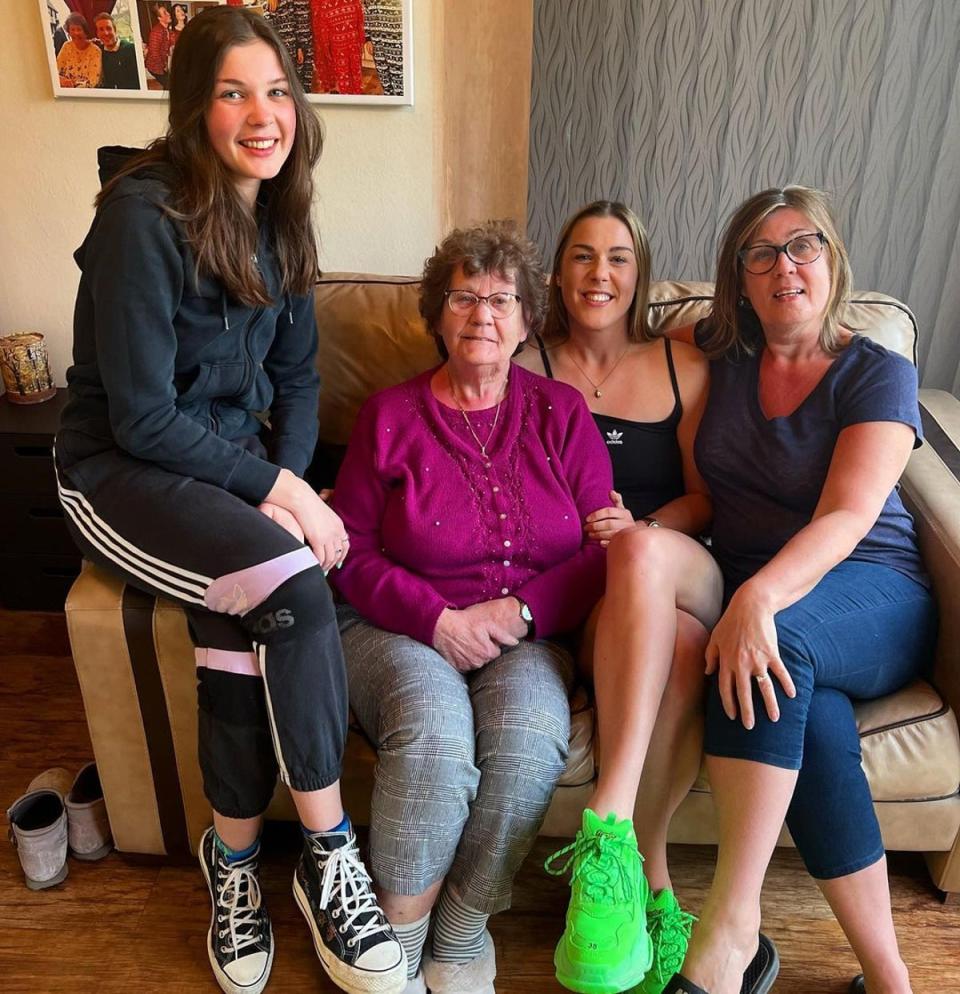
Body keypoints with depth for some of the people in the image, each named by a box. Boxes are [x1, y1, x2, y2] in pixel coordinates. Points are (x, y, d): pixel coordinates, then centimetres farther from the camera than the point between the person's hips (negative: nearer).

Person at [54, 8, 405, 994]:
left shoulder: (277, 216, 5)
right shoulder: (143, 214, -17)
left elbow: (296, 376, 10)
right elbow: (141, 415, -19)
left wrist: (287, 480, -7)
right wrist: (277, 493, -20)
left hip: (229, 454, 6)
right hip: (121, 470, -5)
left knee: (236, 612, -24)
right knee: (291, 579, -28)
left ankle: (234, 859, -4)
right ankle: (328, 857, -13)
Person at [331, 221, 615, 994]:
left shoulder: (561, 413, 8)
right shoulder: (390, 415, 5)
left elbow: (604, 547, 2)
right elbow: (353, 552, 0)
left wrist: (519, 611, -12)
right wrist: (437, 620, -14)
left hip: (527, 633, 1)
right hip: (401, 629, -1)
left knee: (529, 737, -30)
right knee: (434, 732, -32)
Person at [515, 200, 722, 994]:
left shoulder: (682, 366, 17)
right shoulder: (528, 369, 12)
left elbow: (705, 498, 10)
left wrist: (642, 529, -11)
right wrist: (574, 535, -14)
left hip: (687, 581, 2)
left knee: (643, 550, -37)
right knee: (679, 647, -37)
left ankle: (610, 829, -36)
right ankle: (651, 876, -27)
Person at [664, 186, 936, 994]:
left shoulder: (879, 374, -1)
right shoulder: (720, 353, 10)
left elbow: (845, 518, -16)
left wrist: (759, 597, -38)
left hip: (875, 601, -2)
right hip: (751, 591, 2)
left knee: (782, 638, -38)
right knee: (815, 720, -32)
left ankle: (729, 927, -34)